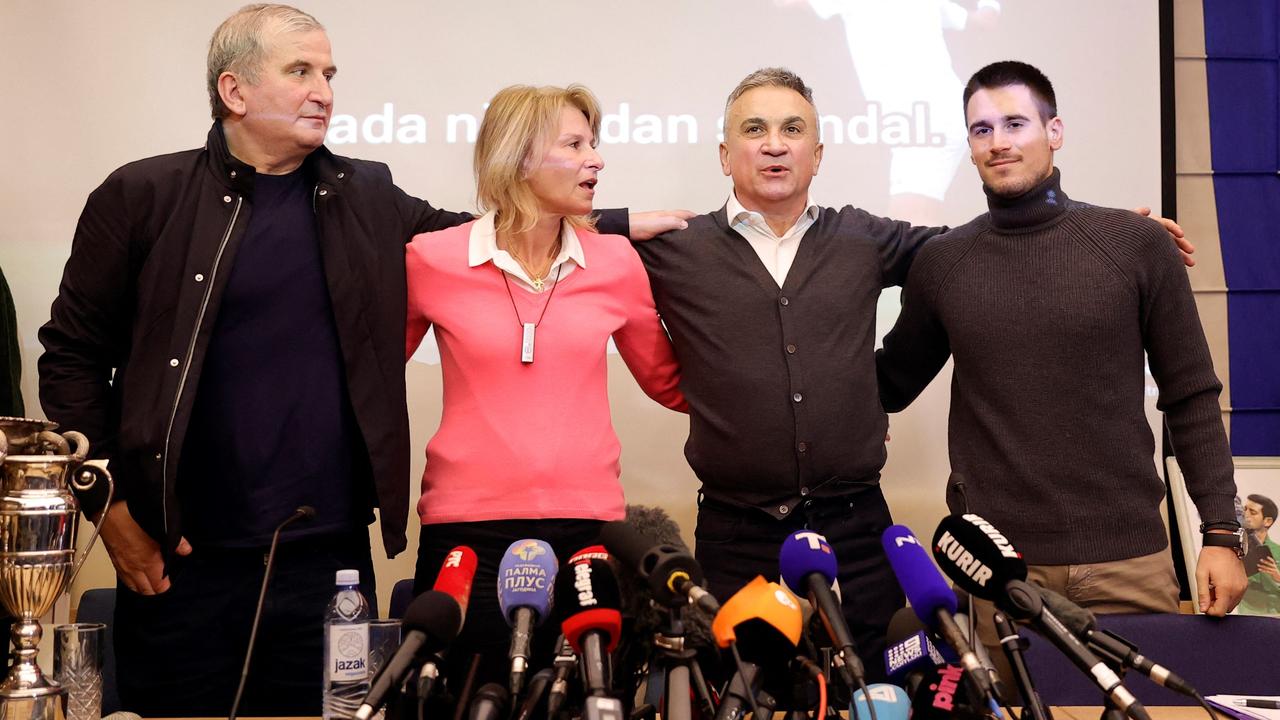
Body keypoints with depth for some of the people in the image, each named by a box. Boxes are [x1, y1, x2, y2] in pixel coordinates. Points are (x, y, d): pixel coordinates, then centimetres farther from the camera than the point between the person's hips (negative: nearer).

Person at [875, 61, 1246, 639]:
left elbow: (1190, 398, 3)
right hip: (996, 566, 1)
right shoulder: (939, 263, 5)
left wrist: (1221, 532, -1)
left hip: (1128, 560, 0)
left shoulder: (1137, 244, 1)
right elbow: (891, 384, 17)